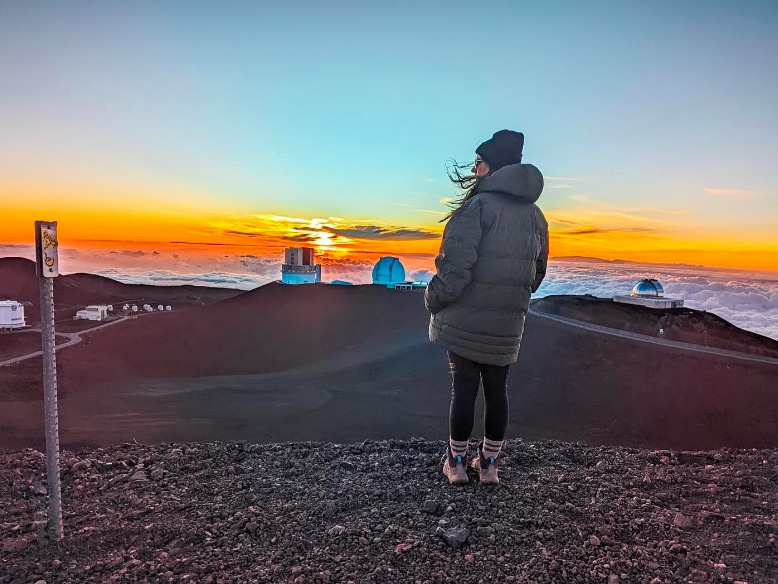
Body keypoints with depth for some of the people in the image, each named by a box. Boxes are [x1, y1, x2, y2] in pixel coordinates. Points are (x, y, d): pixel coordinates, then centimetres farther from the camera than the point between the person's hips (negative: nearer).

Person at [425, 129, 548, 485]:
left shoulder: (478, 205, -13)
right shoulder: (535, 215, 9)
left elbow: (455, 264, -19)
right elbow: (538, 272, 15)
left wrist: (434, 300, -6)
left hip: (465, 321, -5)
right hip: (507, 324, 6)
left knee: (464, 389, 6)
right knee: (497, 391, 13)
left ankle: (456, 462, 20)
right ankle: (488, 464, 26)